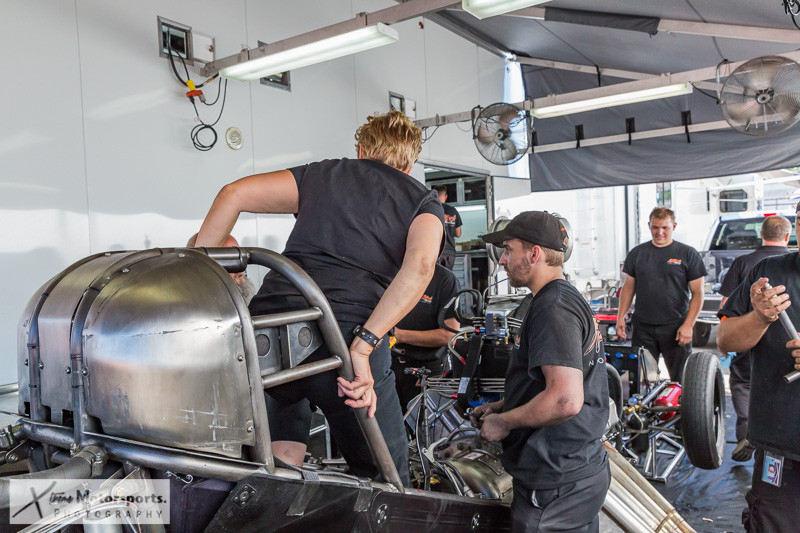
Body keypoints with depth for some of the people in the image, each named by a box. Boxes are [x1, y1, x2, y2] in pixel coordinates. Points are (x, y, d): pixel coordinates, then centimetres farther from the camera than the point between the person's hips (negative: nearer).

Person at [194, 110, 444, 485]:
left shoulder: (324, 174, 23)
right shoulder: (424, 202, 17)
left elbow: (234, 194, 11)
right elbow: (420, 265, -7)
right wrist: (363, 345, -12)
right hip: (346, 335, -2)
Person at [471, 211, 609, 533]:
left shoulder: (554, 307, -20)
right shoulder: (570, 298, 14)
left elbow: (565, 400, -30)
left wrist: (503, 422, -16)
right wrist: (499, 407, 14)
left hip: (555, 485, -10)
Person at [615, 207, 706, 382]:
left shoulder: (688, 254, 2)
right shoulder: (637, 253, 9)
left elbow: (697, 293, 0)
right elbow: (628, 287, 14)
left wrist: (688, 325, -9)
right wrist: (621, 316, 5)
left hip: (675, 327, -2)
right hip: (643, 328, 2)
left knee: (681, 379, 2)